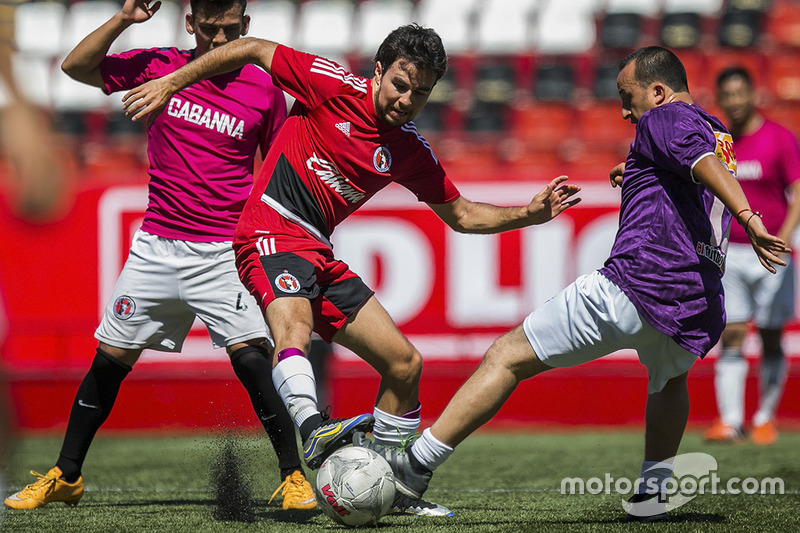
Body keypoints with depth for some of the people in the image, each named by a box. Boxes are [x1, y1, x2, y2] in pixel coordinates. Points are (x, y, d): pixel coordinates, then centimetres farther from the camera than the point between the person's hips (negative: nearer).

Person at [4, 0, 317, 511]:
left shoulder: (264, 89, -1)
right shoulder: (160, 67, 1)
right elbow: (76, 67, 1)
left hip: (225, 252, -2)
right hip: (157, 247, 2)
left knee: (252, 359, -17)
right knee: (110, 358, 5)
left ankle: (295, 477, -7)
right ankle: (66, 477, 19)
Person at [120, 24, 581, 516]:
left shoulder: (411, 152, 10)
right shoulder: (333, 86, -7)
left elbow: (461, 215, 21)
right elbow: (252, 50, -1)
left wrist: (530, 214, 6)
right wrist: (170, 83, -4)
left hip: (320, 255, 7)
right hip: (272, 232, -7)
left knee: (405, 363, 5)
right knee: (293, 324, -38)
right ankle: (312, 429, -63)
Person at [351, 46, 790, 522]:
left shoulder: (664, 119, 2)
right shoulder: (718, 133, 26)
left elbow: (707, 164, -18)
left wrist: (747, 217, -33)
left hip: (634, 286, -8)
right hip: (701, 312, 8)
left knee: (509, 357, -1)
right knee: (670, 377, 41)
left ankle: (417, 465, -4)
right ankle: (654, 491, 31)